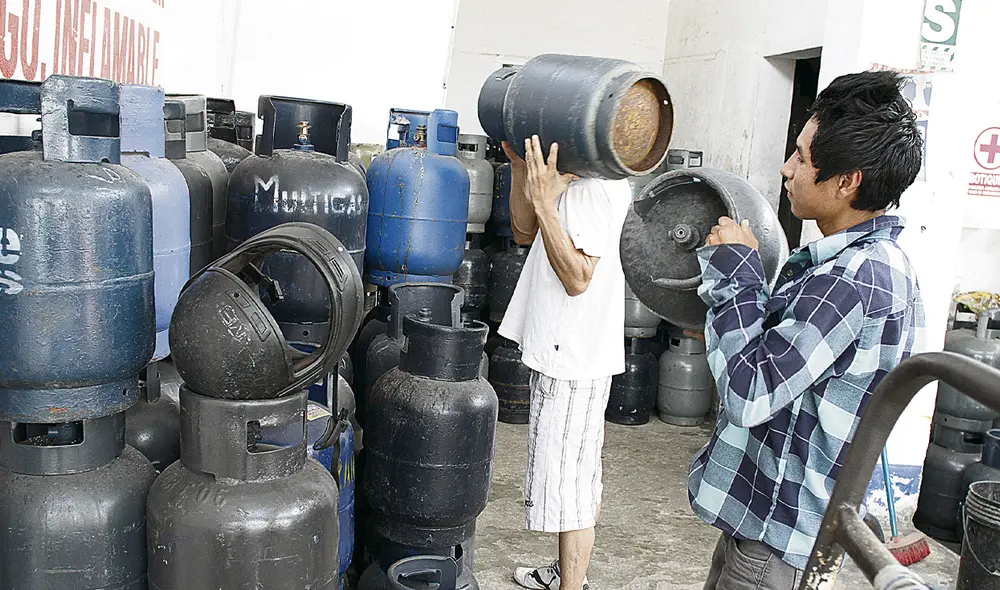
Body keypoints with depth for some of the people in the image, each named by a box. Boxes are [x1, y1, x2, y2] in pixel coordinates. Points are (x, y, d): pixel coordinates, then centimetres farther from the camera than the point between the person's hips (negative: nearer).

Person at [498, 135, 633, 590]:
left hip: (575, 358, -11)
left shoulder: (602, 185, -20)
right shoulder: (575, 174, 12)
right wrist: (521, 168, 5)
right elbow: (525, 233, 16)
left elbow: (577, 277, -24)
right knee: (580, 473, 22)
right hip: (561, 351, 11)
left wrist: (545, 199, -26)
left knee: (569, 481, 0)